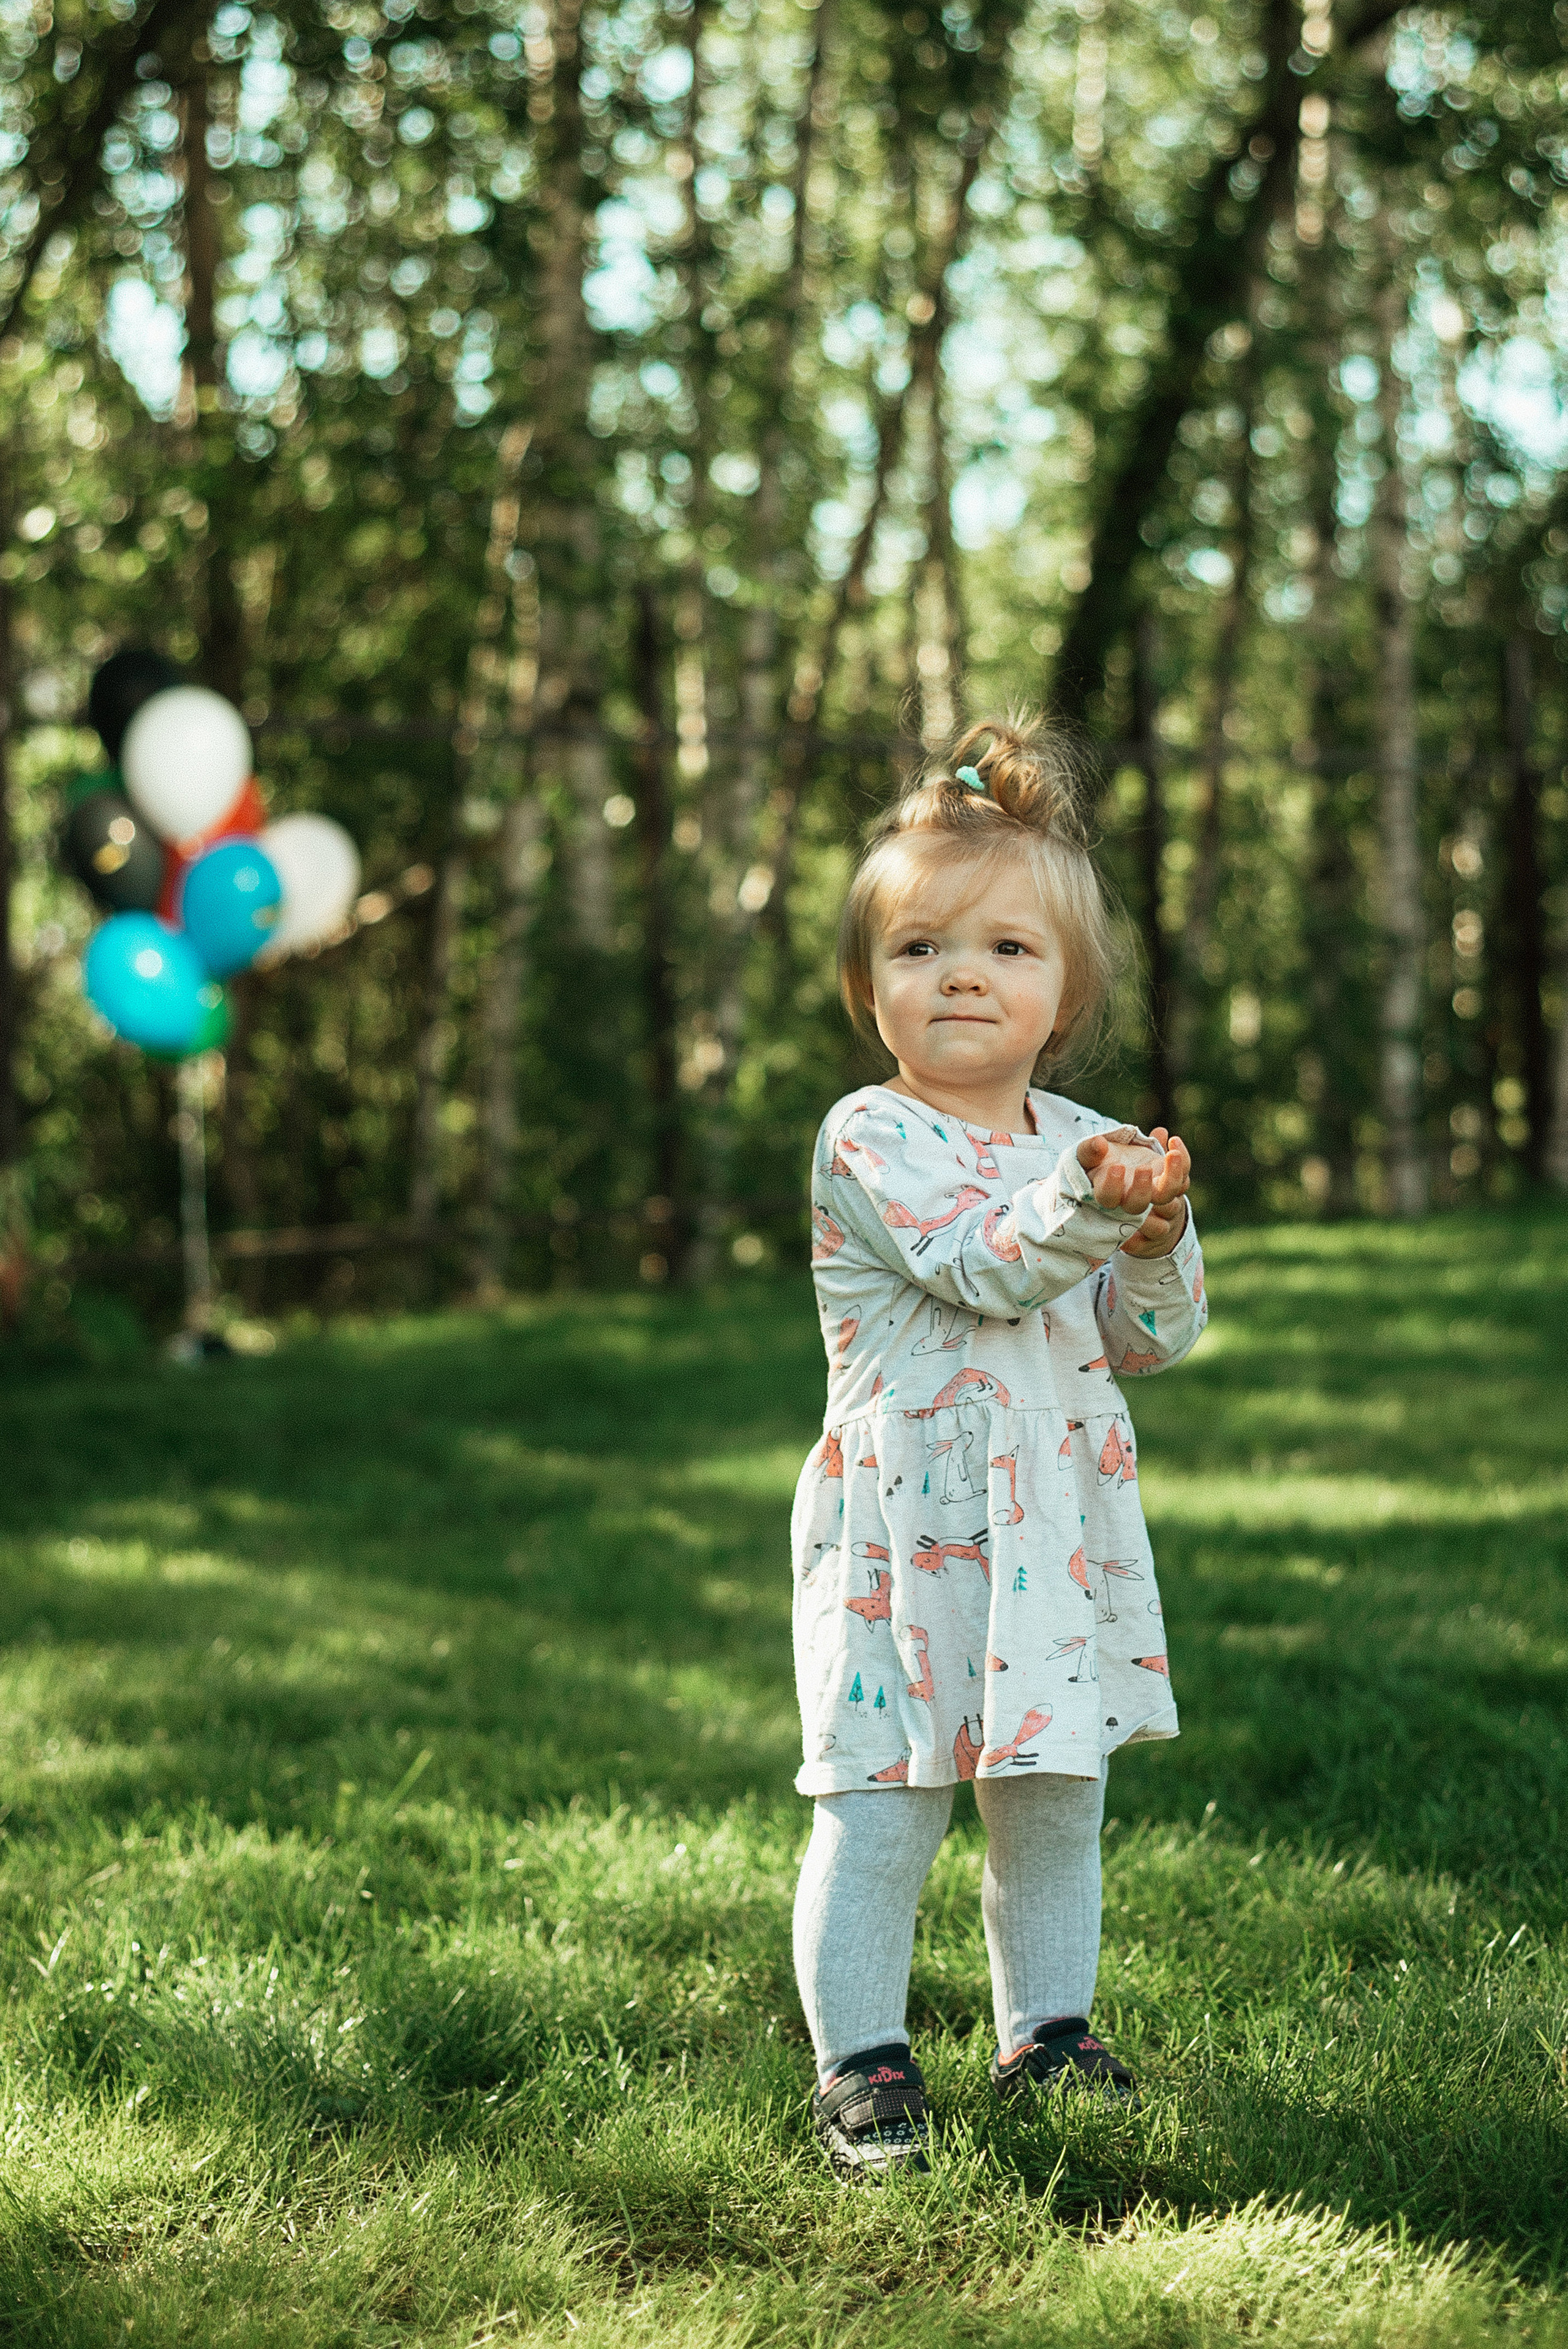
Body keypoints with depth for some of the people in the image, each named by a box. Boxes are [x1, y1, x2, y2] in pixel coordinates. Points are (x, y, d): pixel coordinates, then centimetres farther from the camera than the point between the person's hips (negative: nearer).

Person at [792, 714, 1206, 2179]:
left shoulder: (1088, 1143, 9)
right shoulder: (871, 1139, -9)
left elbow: (1153, 1342, 7)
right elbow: (981, 1265, -22)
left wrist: (1156, 1237, -12)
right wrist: (1090, 1203, -37)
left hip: (1060, 1531, 6)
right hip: (903, 1527, -5)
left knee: (1054, 1799, 14)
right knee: (880, 1810, -4)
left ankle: (1046, 2034, 29)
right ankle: (859, 2063, 10)